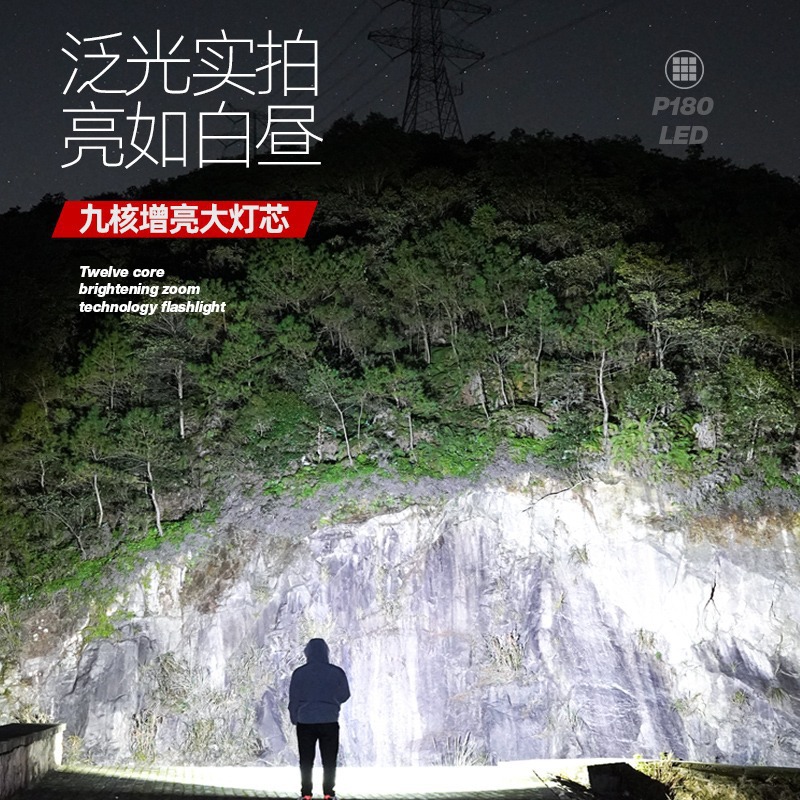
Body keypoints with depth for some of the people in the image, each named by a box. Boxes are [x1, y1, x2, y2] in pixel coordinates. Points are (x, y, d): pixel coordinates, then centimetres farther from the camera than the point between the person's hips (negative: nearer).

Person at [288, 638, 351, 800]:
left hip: (305, 722, 0)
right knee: (329, 761, 8)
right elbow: (345, 695, 7)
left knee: (306, 762, 8)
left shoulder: (299, 673, -4)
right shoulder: (337, 672, -2)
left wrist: (294, 719, 13)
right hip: (330, 722, 0)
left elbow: (293, 699, 0)